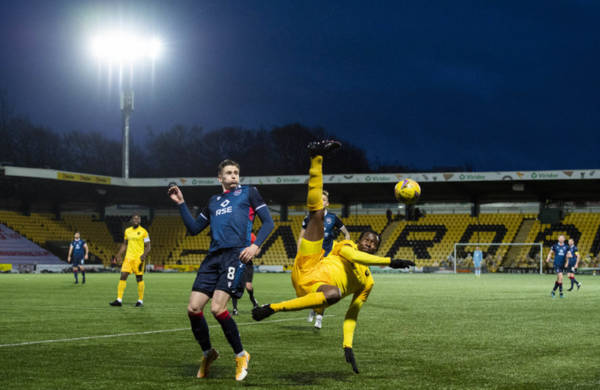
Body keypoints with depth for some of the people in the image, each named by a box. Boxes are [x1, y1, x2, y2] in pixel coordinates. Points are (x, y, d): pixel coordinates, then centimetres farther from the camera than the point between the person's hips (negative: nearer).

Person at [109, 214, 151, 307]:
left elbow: (147, 246, -4)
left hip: (139, 258, -4)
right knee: (123, 276, -5)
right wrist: (119, 254, 8)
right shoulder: (127, 231, 11)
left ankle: (140, 300, 11)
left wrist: (144, 255, -21)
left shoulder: (143, 231, -3)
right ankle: (119, 300, -4)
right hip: (128, 257, 4)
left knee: (139, 278, 1)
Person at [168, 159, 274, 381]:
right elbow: (194, 228, 26)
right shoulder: (213, 201, 26)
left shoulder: (248, 193, 13)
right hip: (213, 257, 5)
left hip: (236, 254, -5)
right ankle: (208, 353, 20)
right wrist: (181, 204, 17)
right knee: (193, 309, -4)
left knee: (217, 309, -20)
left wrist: (256, 245, -10)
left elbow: (268, 222, 6)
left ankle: (241, 356, -1)